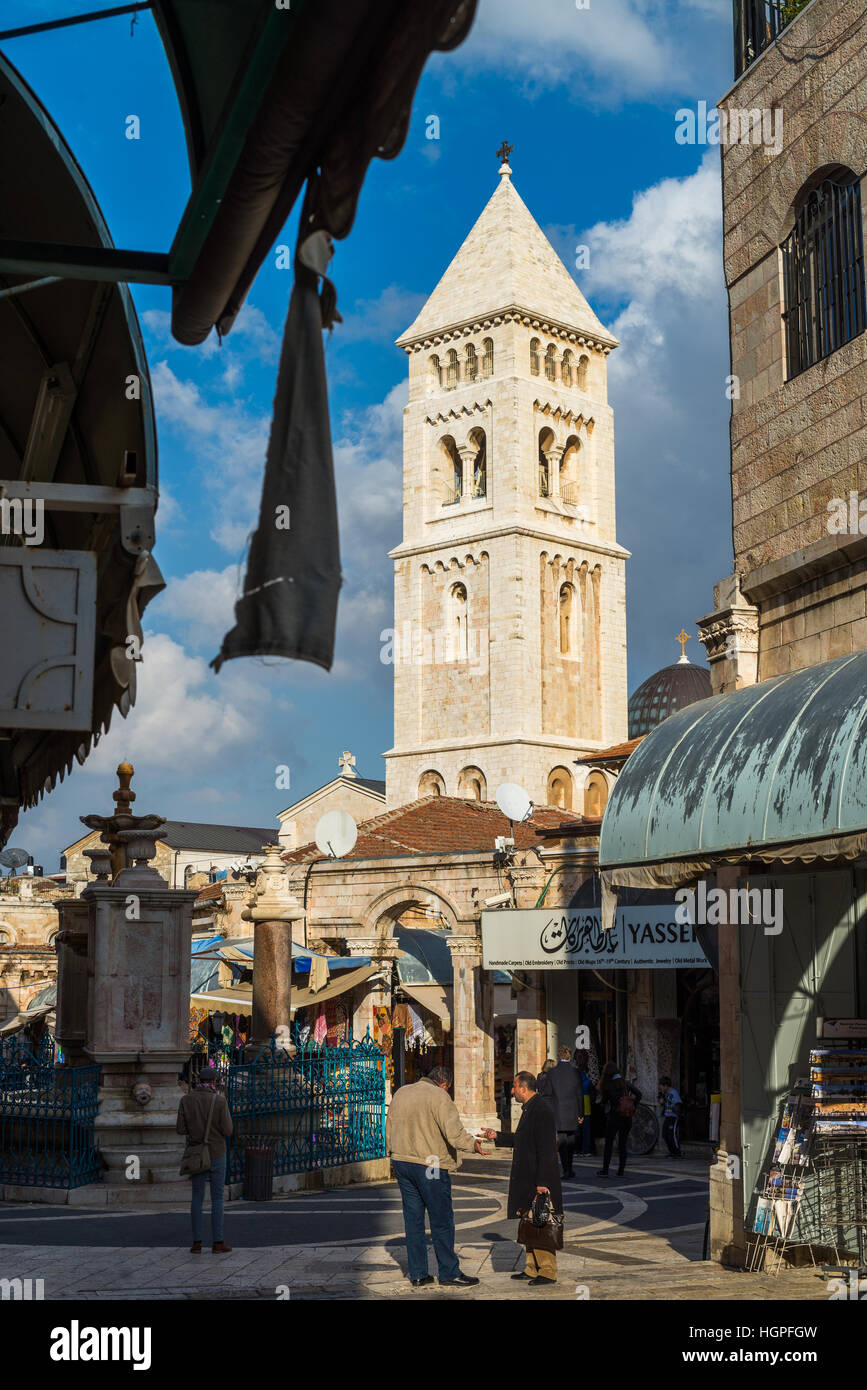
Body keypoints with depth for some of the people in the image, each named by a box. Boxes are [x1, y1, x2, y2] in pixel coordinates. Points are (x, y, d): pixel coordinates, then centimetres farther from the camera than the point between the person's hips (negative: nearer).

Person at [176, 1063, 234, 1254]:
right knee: (217, 1198, 4)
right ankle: (217, 1243, 5)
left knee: (197, 1197, 9)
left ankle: (196, 1243, 8)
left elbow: (181, 1129, -3)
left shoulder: (186, 1099, -3)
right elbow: (227, 1131, -12)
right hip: (216, 1154, -3)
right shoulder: (219, 1100, -12)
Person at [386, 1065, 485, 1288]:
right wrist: (472, 1144, -16)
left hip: (401, 1161, 7)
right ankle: (449, 1273, 6)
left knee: (413, 1219, 11)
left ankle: (417, 1274, 14)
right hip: (430, 1166, -7)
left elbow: (389, 1127, 20)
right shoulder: (439, 1097, -10)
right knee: (442, 1221, 1)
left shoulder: (401, 1093, 13)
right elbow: (453, 1131, -22)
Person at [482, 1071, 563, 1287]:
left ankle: (548, 1272, 1)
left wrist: (542, 1182, -23)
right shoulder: (530, 1108, 13)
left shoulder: (541, 1110, -19)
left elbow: (546, 1149, -22)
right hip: (528, 1181, 10)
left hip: (539, 1180, -10)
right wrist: (497, 1136, 20)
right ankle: (532, 1268, 24)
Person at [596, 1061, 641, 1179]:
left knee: (608, 1144, 6)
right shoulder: (626, 1083, 0)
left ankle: (605, 1170, 4)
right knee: (622, 1144, 11)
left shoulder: (608, 1086, -9)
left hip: (613, 1117, -3)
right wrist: (632, 1106, 2)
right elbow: (638, 1094, -4)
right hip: (627, 1118, 3)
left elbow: (603, 1103, -4)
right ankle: (621, 1171, 9)